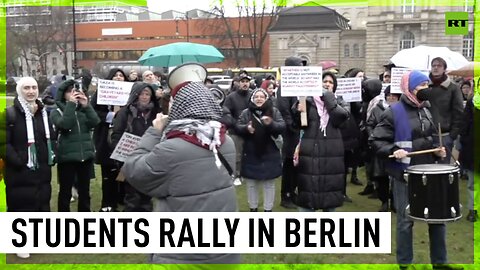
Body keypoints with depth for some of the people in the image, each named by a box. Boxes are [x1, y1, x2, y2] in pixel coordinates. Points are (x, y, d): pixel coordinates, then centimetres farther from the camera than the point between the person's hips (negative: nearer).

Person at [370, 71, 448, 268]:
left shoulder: (428, 109, 9)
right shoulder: (394, 112, -9)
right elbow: (376, 141, -9)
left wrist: (438, 150, 3)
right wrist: (393, 151, -24)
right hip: (405, 174, -5)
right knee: (406, 220, 5)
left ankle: (439, 260, 27)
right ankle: (404, 263, 21)